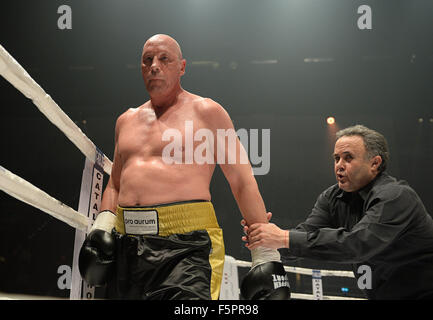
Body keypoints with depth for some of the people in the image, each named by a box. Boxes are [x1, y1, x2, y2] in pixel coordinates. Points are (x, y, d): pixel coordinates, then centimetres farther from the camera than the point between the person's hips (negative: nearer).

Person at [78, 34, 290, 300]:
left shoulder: (206, 112, 5)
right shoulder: (126, 121, 20)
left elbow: (243, 181, 1)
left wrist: (266, 255, -4)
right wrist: (103, 224, 7)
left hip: (187, 245, -5)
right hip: (126, 245, 5)